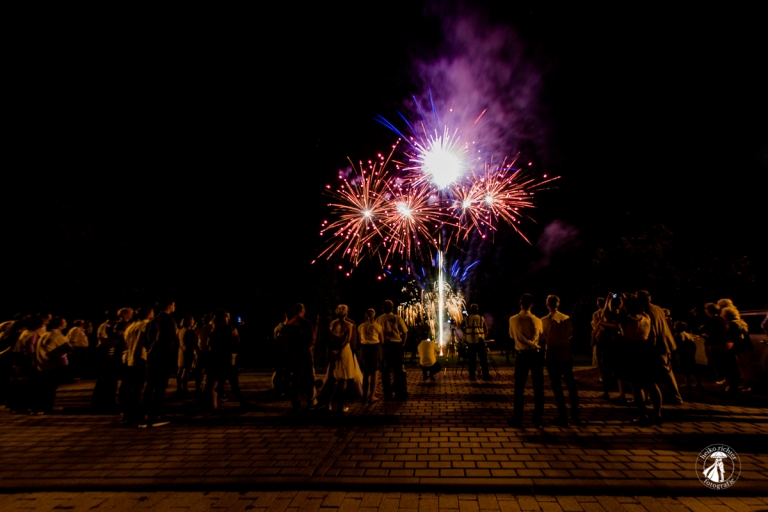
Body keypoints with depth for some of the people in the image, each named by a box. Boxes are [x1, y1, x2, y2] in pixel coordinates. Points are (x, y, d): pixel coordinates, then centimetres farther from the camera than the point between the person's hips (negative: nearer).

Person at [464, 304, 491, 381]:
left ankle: (472, 376, 7)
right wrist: (485, 336, 22)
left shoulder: (467, 318, 3)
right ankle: (485, 375, 5)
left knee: (472, 359, 6)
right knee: (483, 358, 5)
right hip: (479, 340, -1)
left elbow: (464, 329, 4)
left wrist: (464, 338, 16)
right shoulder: (482, 318, 2)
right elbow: (486, 329, 6)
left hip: (470, 341, 1)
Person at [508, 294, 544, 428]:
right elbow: (541, 338, 5)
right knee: (538, 388, 9)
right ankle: (537, 420, 14)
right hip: (536, 354, 1)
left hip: (522, 355, 0)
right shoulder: (537, 320, -7)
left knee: (519, 387, 8)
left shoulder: (513, 320, -6)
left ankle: (518, 420, 12)